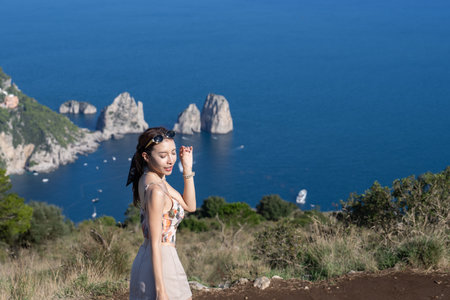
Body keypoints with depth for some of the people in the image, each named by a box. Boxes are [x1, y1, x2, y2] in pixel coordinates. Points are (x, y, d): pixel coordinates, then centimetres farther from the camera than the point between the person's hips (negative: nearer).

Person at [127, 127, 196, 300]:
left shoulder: (147, 179, 7)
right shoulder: (155, 190, -20)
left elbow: (190, 206, 16)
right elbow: (155, 244, -21)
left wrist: (187, 169, 7)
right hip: (160, 264, -10)